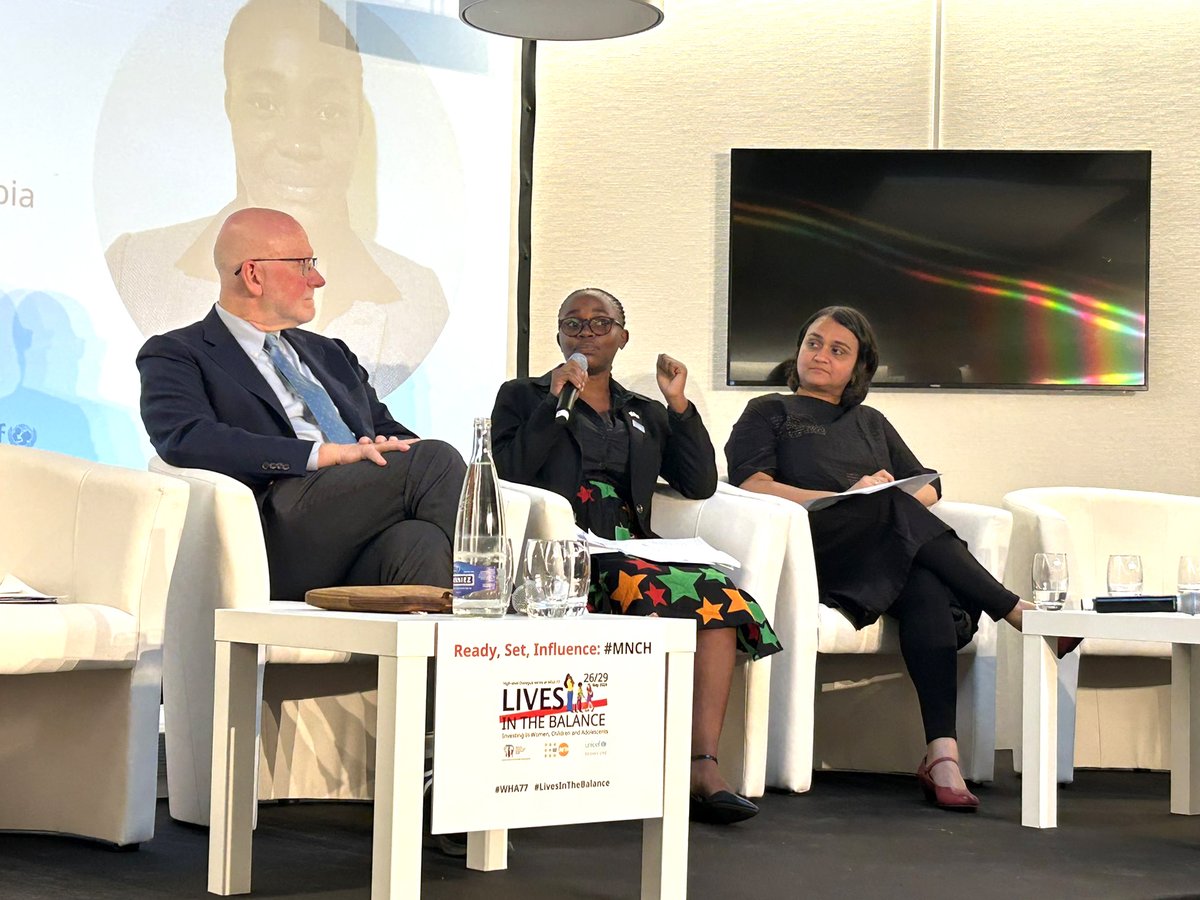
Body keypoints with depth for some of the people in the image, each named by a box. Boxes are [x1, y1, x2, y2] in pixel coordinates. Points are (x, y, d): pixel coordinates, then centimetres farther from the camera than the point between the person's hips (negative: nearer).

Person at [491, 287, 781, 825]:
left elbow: (700, 486, 15)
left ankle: (704, 765, -35)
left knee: (717, 595, -28)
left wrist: (679, 406, 9)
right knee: (661, 589, -35)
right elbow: (507, 476, 0)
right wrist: (555, 405, -3)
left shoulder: (645, 416, 28)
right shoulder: (522, 397, 18)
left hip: (632, 549, 5)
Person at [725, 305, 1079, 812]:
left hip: (891, 553, 4)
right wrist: (846, 499, -10)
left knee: (928, 591, -33)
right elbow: (751, 485, 1)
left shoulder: (871, 424, 34)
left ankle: (942, 754, -46)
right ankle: (1015, 611, -32)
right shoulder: (769, 413, 21)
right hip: (812, 548, -3)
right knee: (890, 508, -34)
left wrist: (898, 495, -3)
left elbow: (928, 487, 23)